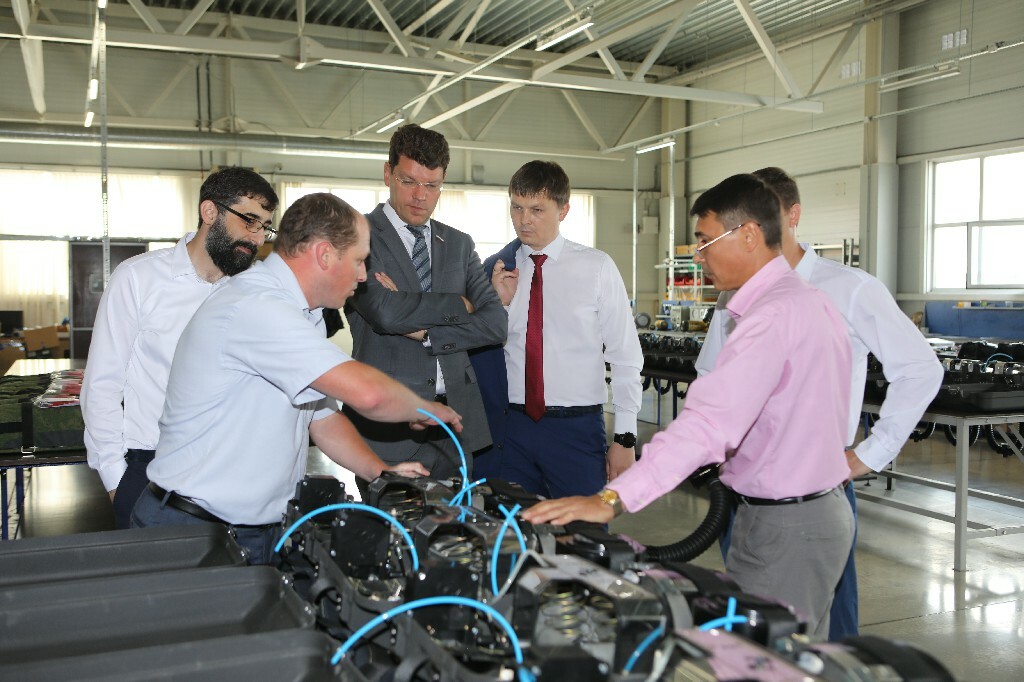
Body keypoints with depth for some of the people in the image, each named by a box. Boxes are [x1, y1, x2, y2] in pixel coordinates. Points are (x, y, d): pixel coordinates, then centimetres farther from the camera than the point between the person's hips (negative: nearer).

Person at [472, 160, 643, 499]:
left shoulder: (597, 267, -4)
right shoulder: (497, 269, 5)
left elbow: (626, 356, -2)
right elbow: (484, 353, 7)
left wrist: (625, 437, -4)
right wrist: (500, 303, -9)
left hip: (576, 428, -2)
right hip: (510, 427, 3)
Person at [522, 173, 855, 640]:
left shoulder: (772, 315, -22)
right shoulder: (812, 300, 11)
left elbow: (709, 423, -34)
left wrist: (612, 499, -38)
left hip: (784, 528, -10)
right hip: (822, 509, 10)